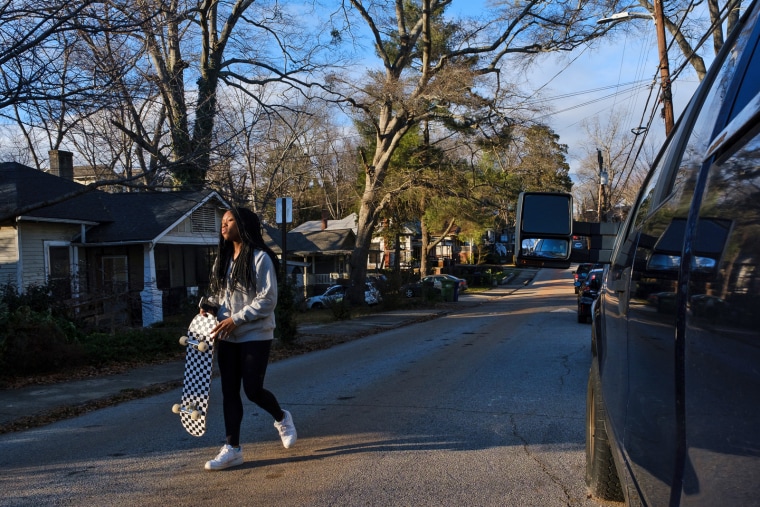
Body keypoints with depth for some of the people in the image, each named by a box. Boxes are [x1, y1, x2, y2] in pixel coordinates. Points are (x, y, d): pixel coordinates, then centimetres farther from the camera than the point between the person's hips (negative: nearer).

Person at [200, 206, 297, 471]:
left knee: (252, 389, -4)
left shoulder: (260, 258, -11)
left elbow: (267, 300, -16)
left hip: (255, 336, -6)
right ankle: (232, 448, 14)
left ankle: (282, 418, 27)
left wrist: (236, 319, -20)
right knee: (229, 392, 6)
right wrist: (208, 305, -3)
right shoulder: (223, 259, 11)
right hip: (227, 337, 6)